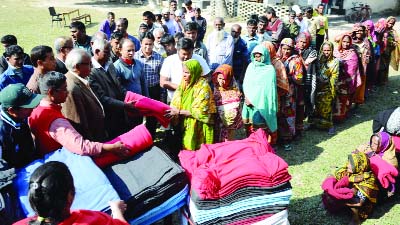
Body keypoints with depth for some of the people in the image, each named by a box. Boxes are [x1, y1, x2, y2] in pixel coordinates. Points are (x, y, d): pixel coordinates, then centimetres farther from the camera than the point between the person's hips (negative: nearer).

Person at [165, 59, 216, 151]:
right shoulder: (184, 83, 3)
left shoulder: (203, 87, -16)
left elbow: (200, 112, -20)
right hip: (184, 126, 6)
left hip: (197, 129, -6)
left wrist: (179, 112, -19)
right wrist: (171, 110, -14)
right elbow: (175, 103, 7)